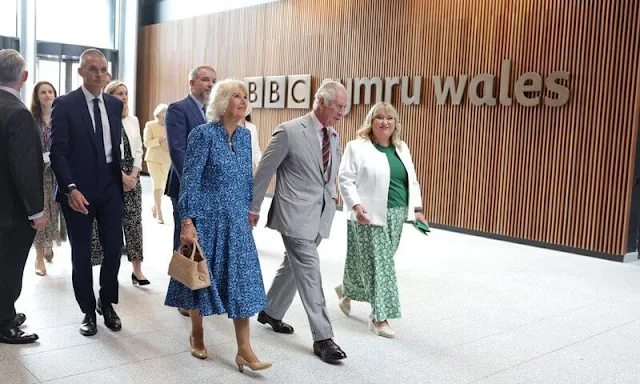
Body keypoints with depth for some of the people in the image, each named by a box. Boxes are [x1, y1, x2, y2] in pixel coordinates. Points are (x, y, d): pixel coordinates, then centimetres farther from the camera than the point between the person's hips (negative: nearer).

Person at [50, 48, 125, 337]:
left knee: (114, 249, 4)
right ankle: (88, 310, 23)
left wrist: (124, 173, 4)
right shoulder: (64, 104, -6)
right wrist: (70, 189, -19)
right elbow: (57, 152, -10)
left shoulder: (115, 104, 8)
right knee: (81, 254, 7)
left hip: (110, 188, 4)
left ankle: (106, 303, 26)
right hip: (78, 191, -3)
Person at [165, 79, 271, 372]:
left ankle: (244, 350, 5)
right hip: (206, 217, -5)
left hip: (236, 220, 5)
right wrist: (187, 221, -18)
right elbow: (190, 179, -14)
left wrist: (250, 210, 14)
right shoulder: (203, 134, -11)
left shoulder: (245, 135, 6)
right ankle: (197, 335, 31)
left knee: (242, 279, 0)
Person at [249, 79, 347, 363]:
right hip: (296, 214, -7)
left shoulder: (334, 136, 9)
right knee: (309, 273, -6)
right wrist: (254, 207, 0)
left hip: (321, 215, 7)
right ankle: (323, 337, 1)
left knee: (293, 267, 19)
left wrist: (332, 197, 9)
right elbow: (264, 171, -5)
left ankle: (270, 312, 38)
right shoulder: (289, 131, -12)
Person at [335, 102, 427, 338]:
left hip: (396, 216, 7)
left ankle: (347, 292, 38)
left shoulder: (402, 149, 14)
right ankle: (379, 317, 4)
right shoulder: (357, 147, -5)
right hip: (370, 215, -6)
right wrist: (356, 205, -21)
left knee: (379, 262, 15)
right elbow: (345, 179, -9)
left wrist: (417, 208, 7)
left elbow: (412, 181, 16)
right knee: (378, 264, -5)